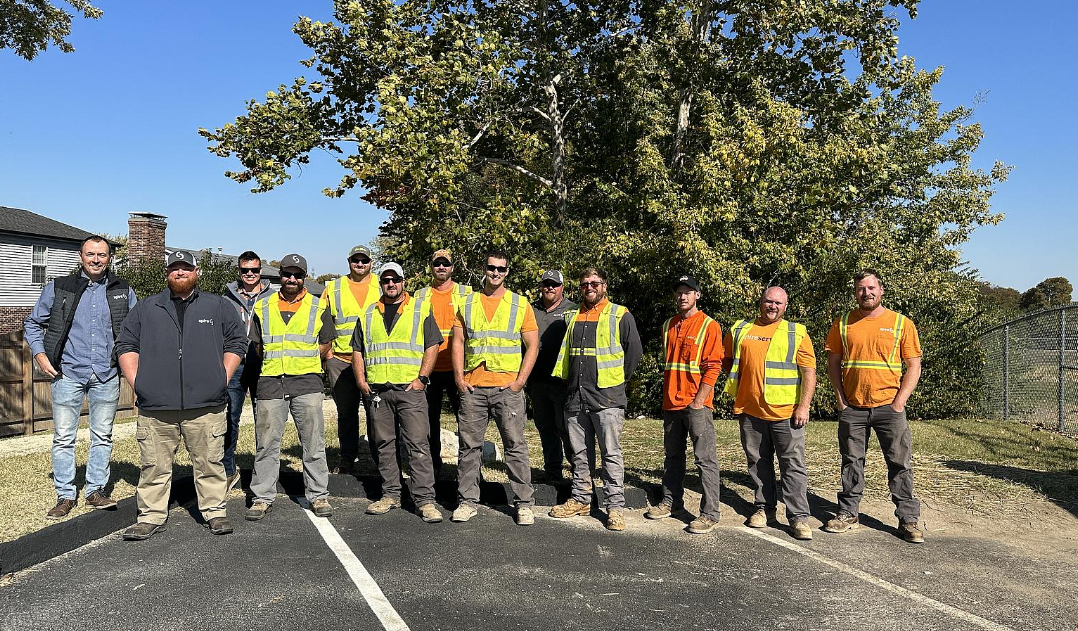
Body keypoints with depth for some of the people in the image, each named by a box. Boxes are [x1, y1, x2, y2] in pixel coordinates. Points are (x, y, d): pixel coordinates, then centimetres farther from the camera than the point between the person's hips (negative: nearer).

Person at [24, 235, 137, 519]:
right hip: (68, 374, -1)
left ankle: (96, 490, 19)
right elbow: (32, 323, 12)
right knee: (63, 437, 2)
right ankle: (65, 495, 12)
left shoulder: (123, 292, 7)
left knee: (103, 436, 8)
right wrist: (40, 354, 0)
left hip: (107, 376, 1)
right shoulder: (58, 288, 3)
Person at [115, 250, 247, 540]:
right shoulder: (145, 309, 14)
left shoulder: (219, 307, 12)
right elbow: (126, 346, 14)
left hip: (206, 406, -1)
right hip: (155, 407, 1)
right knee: (154, 466, 5)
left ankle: (214, 511, 13)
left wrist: (223, 377, 3)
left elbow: (237, 342, 13)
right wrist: (136, 381, 2)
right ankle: (151, 516, 16)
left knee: (210, 463, 2)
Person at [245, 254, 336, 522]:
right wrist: (275, 364, 10)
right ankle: (262, 498, 13)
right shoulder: (263, 308, 12)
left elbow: (325, 344, 10)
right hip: (270, 382, 1)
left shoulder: (318, 307, 8)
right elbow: (258, 345, 18)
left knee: (313, 443, 2)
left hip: (307, 381, -1)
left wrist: (303, 362, 4)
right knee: (266, 443, 4)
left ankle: (318, 496, 11)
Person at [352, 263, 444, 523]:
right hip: (377, 390, 4)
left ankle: (424, 499, -4)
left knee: (418, 444, -7)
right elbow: (357, 350, 18)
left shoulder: (420, 310, 7)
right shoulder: (368, 315, 16)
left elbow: (432, 345, 2)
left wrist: (421, 378, -8)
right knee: (383, 444, 8)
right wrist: (361, 379, 4)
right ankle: (390, 494, 19)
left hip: (410, 388, -4)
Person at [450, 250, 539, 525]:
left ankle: (524, 503, 9)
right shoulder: (467, 303, 11)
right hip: (472, 387, 2)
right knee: (469, 445, 6)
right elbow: (458, 342, 10)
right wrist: (459, 378, -1)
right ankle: (467, 501, 17)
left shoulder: (520, 304, 6)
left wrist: (520, 381, -6)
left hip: (507, 387, -2)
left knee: (515, 445, 0)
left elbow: (533, 346, 4)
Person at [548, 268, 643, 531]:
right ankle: (580, 499, 24)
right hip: (576, 398, 6)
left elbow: (634, 350, 0)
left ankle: (615, 506, 2)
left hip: (606, 398, -5)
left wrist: (618, 380, 4)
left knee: (611, 453, -3)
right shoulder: (572, 317, 16)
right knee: (578, 452, 12)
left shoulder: (620, 316, -1)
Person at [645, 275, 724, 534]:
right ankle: (671, 503, 28)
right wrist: (666, 396, 14)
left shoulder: (709, 326, -5)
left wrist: (699, 400, -15)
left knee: (705, 459, -3)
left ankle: (710, 513, 2)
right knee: (672, 457, 16)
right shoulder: (668, 326, 13)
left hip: (697, 405, -6)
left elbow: (713, 367, -10)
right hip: (671, 403, 7)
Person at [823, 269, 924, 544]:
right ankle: (848, 513, 21)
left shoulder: (901, 323, 0)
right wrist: (840, 397, 0)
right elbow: (833, 363, 9)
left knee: (900, 463, 3)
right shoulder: (843, 324, 5)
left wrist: (900, 400, -8)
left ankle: (908, 519, 13)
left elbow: (914, 366, 1)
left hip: (889, 407, -1)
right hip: (852, 407, 2)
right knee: (851, 462, 10)